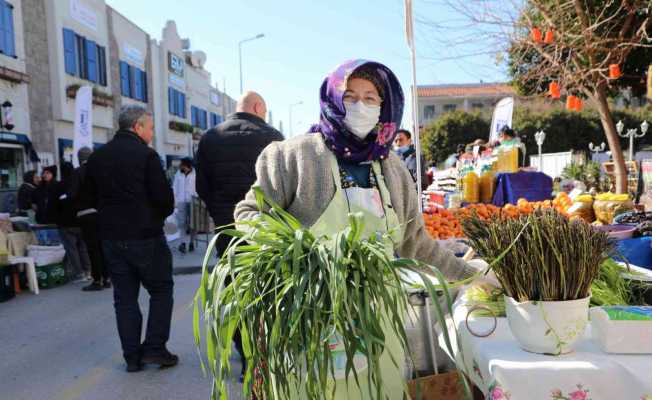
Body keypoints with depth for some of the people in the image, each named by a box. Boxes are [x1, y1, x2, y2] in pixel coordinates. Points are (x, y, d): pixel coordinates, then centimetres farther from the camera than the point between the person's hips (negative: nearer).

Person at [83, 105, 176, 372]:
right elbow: (163, 196, -16)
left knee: (124, 296, 11)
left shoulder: (97, 157, 7)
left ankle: (132, 356, 14)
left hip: (111, 237, 6)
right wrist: (163, 213, 4)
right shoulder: (146, 155, -12)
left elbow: (91, 196, 12)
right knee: (161, 290, 9)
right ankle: (154, 348, 5)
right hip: (145, 235, -5)